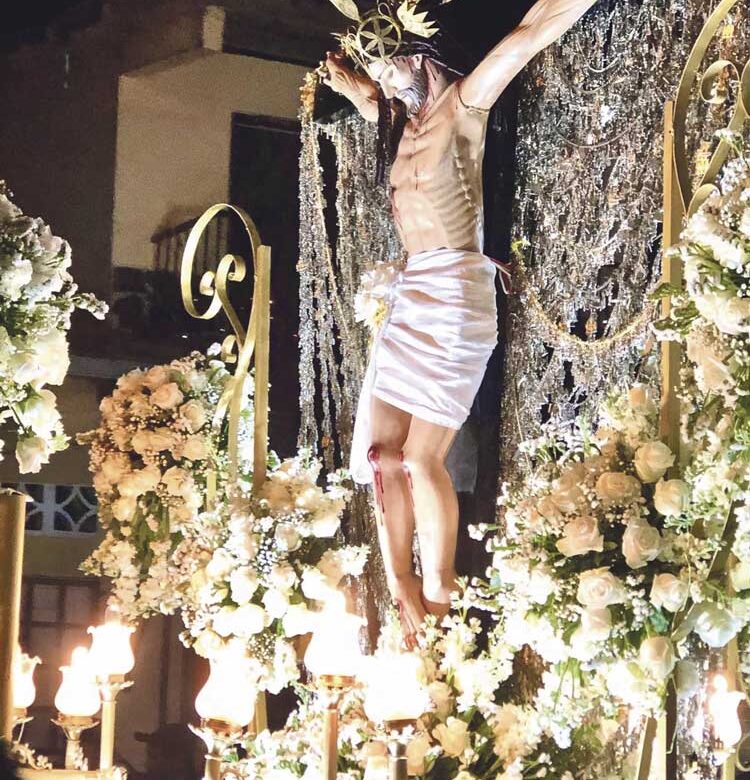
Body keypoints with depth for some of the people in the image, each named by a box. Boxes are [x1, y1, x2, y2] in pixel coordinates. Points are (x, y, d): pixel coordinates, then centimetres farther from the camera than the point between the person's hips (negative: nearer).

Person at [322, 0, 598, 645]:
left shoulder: (461, 107, -4)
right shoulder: (404, 123, 17)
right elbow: (362, 93, 42)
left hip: (454, 295, -8)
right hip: (411, 297, 8)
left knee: (423, 457, -13)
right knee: (383, 450, -3)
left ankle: (438, 600, -6)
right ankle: (403, 598, -2)